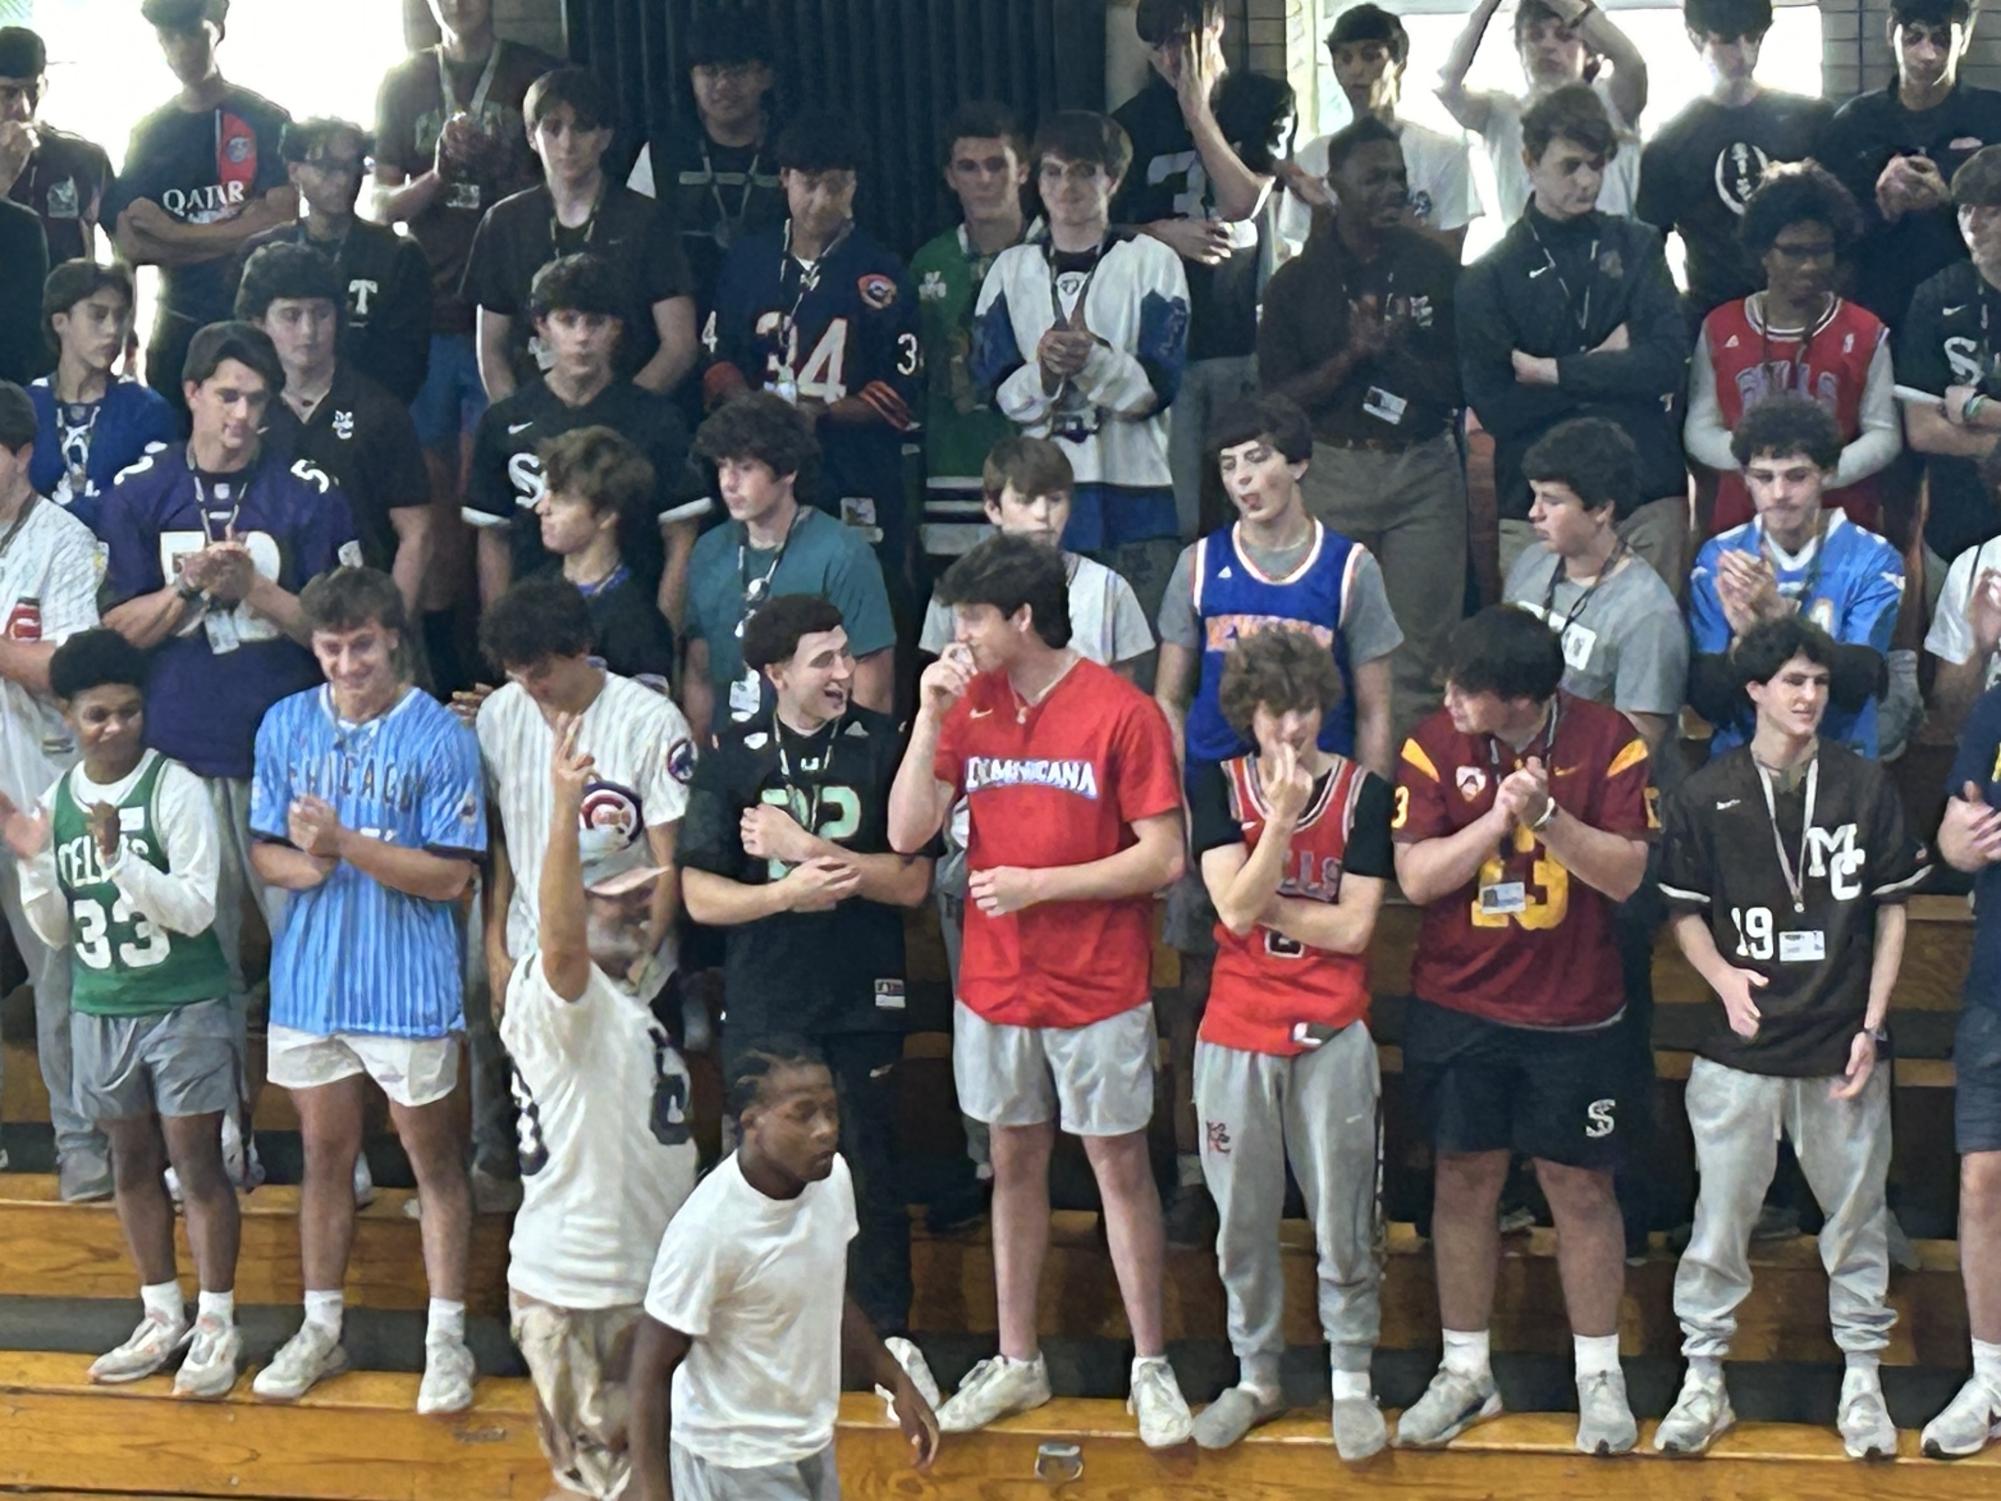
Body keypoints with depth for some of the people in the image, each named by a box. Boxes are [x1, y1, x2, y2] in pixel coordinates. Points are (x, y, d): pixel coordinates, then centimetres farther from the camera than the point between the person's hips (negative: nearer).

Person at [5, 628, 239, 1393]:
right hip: (99, 1012, 5)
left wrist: (118, 857, -28)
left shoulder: (176, 789, -12)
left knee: (197, 1163, 1)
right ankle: (162, 1316, 26)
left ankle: (216, 1324, 11)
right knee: (132, 1163, 13)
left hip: (186, 1007, -5)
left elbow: (196, 910, -17)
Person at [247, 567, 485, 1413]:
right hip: (309, 980, 4)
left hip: (408, 986, -4)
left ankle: (446, 1338, 15)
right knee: (324, 1154, 16)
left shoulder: (439, 736, -12)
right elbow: (266, 852, 5)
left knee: (432, 1159, 7)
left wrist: (345, 843, -22)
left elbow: (451, 875, -15)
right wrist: (308, 864, -17)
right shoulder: (286, 727, 1)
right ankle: (321, 1328, 28)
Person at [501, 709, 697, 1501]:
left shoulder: (623, 1005, 14)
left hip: (640, 1279, 10)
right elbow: (559, 940, -41)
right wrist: (565, 808, -51)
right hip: (576, 1294, -10)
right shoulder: (553, 994, -18)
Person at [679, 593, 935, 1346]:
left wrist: (804, 848, -14)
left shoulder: (884, 747, -3)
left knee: (869, 1173, 6)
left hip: (861, 1004, -1)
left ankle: (891, 1337, 18)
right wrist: (784, 893, -19)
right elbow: (699, 895, -3)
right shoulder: (733, 760, 1)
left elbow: (911, 881, -10)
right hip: (761, 1008, 1)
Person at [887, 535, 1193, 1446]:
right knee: (1015, 1165, 14)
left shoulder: (1120, 712, -13)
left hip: (1099, 992, -4)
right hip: (995, 987, 5)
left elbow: (1163, 858, -14)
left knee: (1120, 1169, 4)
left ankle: (1151, 1368, 14)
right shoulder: (970, 706, 2)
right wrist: (929, 719, -11)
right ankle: (1017, 1362, 25)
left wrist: (1039, 883, -18)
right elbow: (906, 834, -3)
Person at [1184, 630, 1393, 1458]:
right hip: (1236, 1033, 2)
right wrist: (1283, 813, -20)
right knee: (1243, 1218, 10)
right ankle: (1255, 1376, 24)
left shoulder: (1362, 791, -4)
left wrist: (1258, 904, -10)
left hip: (1332, 1033, -1)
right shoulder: (1218, 787, -1)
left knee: (1342, 1216, 3)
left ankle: (1352, 1381, 15)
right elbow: (1235, 907, -13)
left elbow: (1353, 926, -10)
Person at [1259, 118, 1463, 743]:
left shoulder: (1436, 268, 7)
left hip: (1424, 468, 0)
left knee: (1420, 652, -2)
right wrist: (1350, 357, -11)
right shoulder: (1298, 280, 6)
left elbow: (1465, 381, 6)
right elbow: (1276, 399, 2)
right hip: (1332, 472, 0)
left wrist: (1396, 350, -10)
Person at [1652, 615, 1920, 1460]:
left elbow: (1892, 912, 5)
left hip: (1843, 1047, 0)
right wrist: (1723, 975, -13)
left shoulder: (1867, 788, 1)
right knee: (1721, 1217, 5)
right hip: (1741, 1047, 0)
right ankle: (1703, 1381, 15)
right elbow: (1684, 911, 6)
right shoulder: (1709, 795, 0)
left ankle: (1862, 1381, 19)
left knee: (1856, 1216, 7)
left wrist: (1871, 1025, -2)